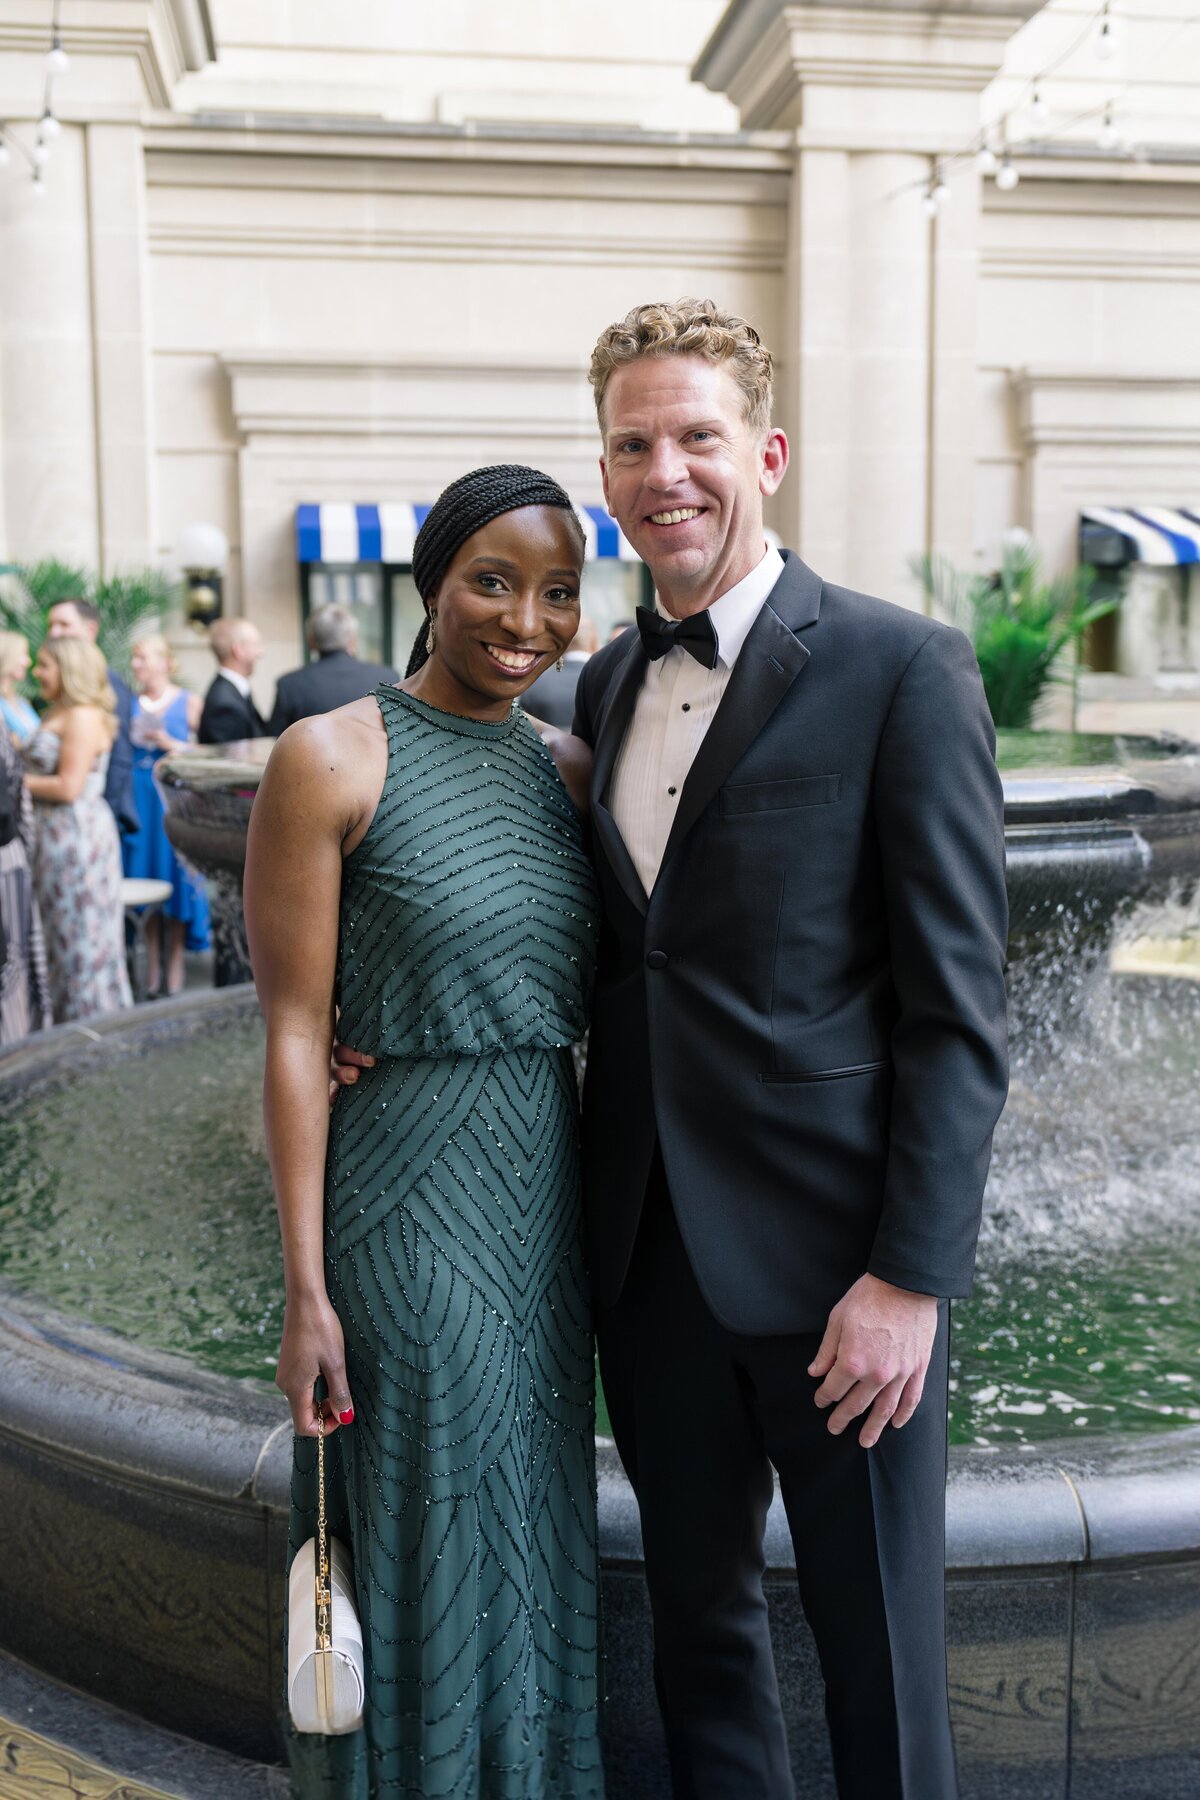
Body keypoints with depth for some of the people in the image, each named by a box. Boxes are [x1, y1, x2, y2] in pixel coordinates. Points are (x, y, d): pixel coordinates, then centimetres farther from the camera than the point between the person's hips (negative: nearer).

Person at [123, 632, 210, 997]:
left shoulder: (189, 702, 0)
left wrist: (169, 744, -14)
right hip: (140, 798, 3)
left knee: (175, 877, 0)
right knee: (146, 877, 4)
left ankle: (174, 967, 9)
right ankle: (152, 967, 12)